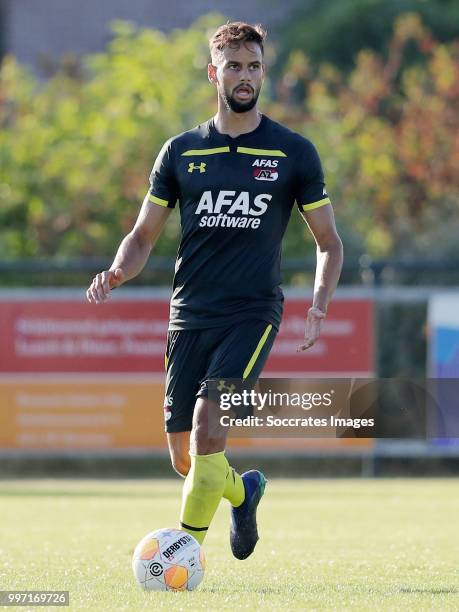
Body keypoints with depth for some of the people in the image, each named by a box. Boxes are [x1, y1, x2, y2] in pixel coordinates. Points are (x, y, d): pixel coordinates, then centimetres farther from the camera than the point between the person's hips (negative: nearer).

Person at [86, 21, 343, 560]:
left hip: (253, 314, -3)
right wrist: (117, 272, -8)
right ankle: (243, 491, 39)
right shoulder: (181, 152, 8)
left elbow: (328, 242, 8)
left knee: (208, 425, -23)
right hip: (189, 315, 3)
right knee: (185, 458, 5)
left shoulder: (293, 153, 3)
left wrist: (319, 306, -9)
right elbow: (143, 235, 14)